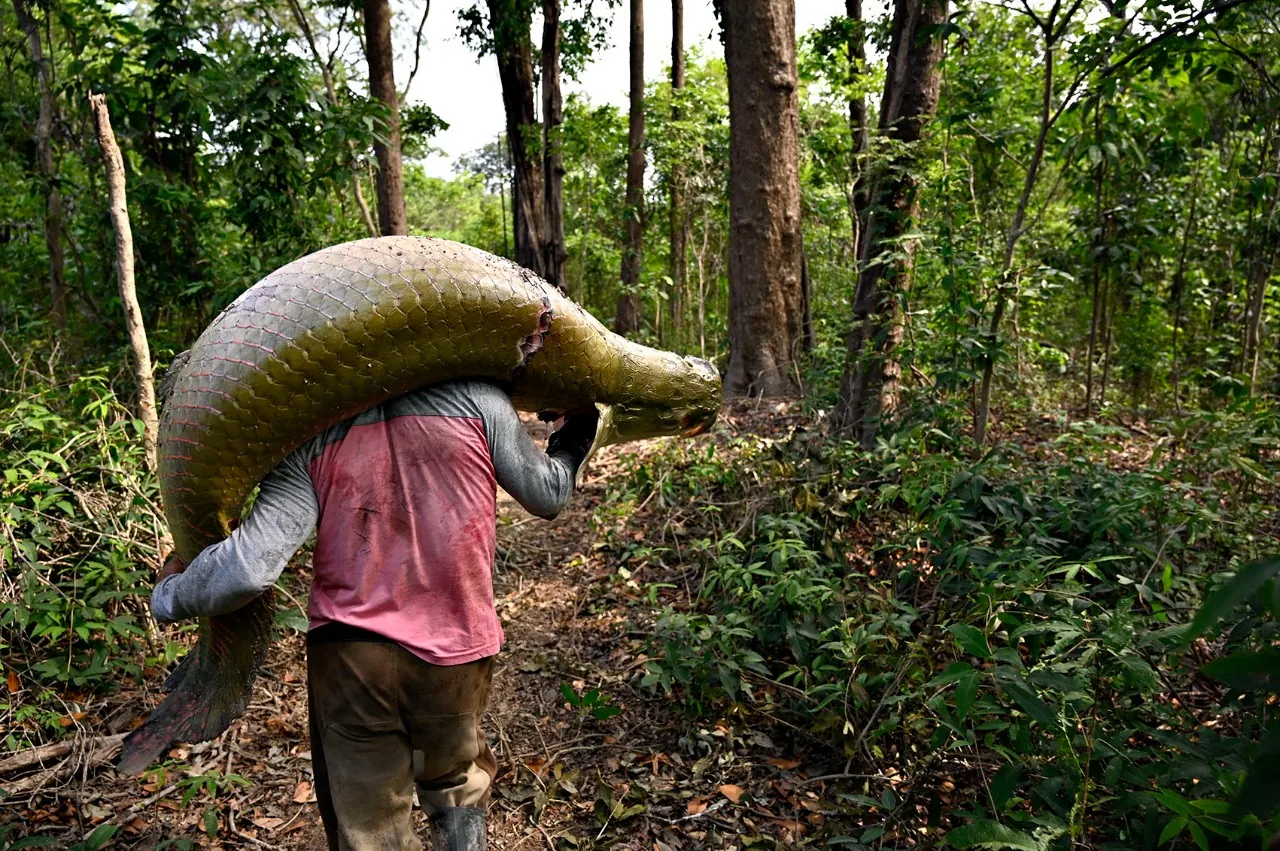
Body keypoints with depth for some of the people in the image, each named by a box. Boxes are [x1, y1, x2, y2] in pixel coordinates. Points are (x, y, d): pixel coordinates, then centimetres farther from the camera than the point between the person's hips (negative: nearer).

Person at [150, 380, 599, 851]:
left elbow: (248, 567, -10)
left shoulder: (311, 434, -3)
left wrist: (169, 595, 11)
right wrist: (575, 436, 26)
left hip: (348, 656, 0)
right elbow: (548, 495, 6)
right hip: (455, 653, 0)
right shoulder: (475, 397, -6)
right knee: (456, 785, 28)